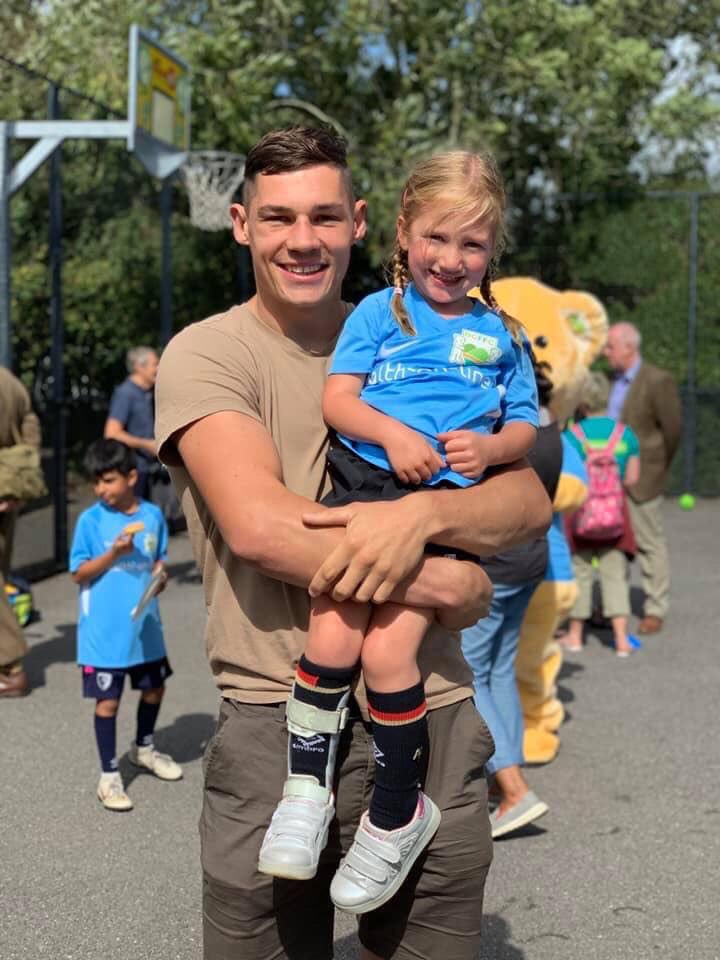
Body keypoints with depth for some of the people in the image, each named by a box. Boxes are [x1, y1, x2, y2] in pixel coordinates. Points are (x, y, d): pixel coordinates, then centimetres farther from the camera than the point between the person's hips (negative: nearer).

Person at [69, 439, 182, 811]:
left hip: (145, 624, 4)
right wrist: (114, 553, -22)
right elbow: (78, 574, -10)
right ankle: (109, 776, 14)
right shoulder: (90, 520, -11)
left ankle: (143, 748, 45)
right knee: (108, 700, 1)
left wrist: (160, 577, -11)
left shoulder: (153, 515, -2)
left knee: (154, 686, 20)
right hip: (104, 631, -4)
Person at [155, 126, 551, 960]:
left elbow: (530, 501, 2)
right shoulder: (206, 353, -2)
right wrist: (443, 587, -13)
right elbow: (258, 525, -18)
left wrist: (421, 515, -19)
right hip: (272, 724, -3)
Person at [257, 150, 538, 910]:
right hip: (364, 480, 1)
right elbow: (337, 400, 4)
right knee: (332, 636, -15)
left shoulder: (501, 334, 17)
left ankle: (397, 814, 6)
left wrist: (491, 448, -6)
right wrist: (392, 433, -14)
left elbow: (525, 427, 17)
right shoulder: (378, 312, 12)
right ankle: (306, 790, 3)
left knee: (388, 650, -13)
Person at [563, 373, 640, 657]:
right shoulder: (625, 433, 1)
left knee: (579, 570, 9)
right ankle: (621, 638, -1)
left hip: (580, 509, -2)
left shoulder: (572, 435, -10)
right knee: (614, 571, 6)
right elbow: (632, 477, 4)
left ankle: (575, 635, 19)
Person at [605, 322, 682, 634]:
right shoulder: (612, 381, 12)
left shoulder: (657, 381, -11)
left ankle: (655, 610, 11)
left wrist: (658, 467, 0)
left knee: (650, 543, 1)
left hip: (640, 478, -7)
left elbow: (672, 428, -9)